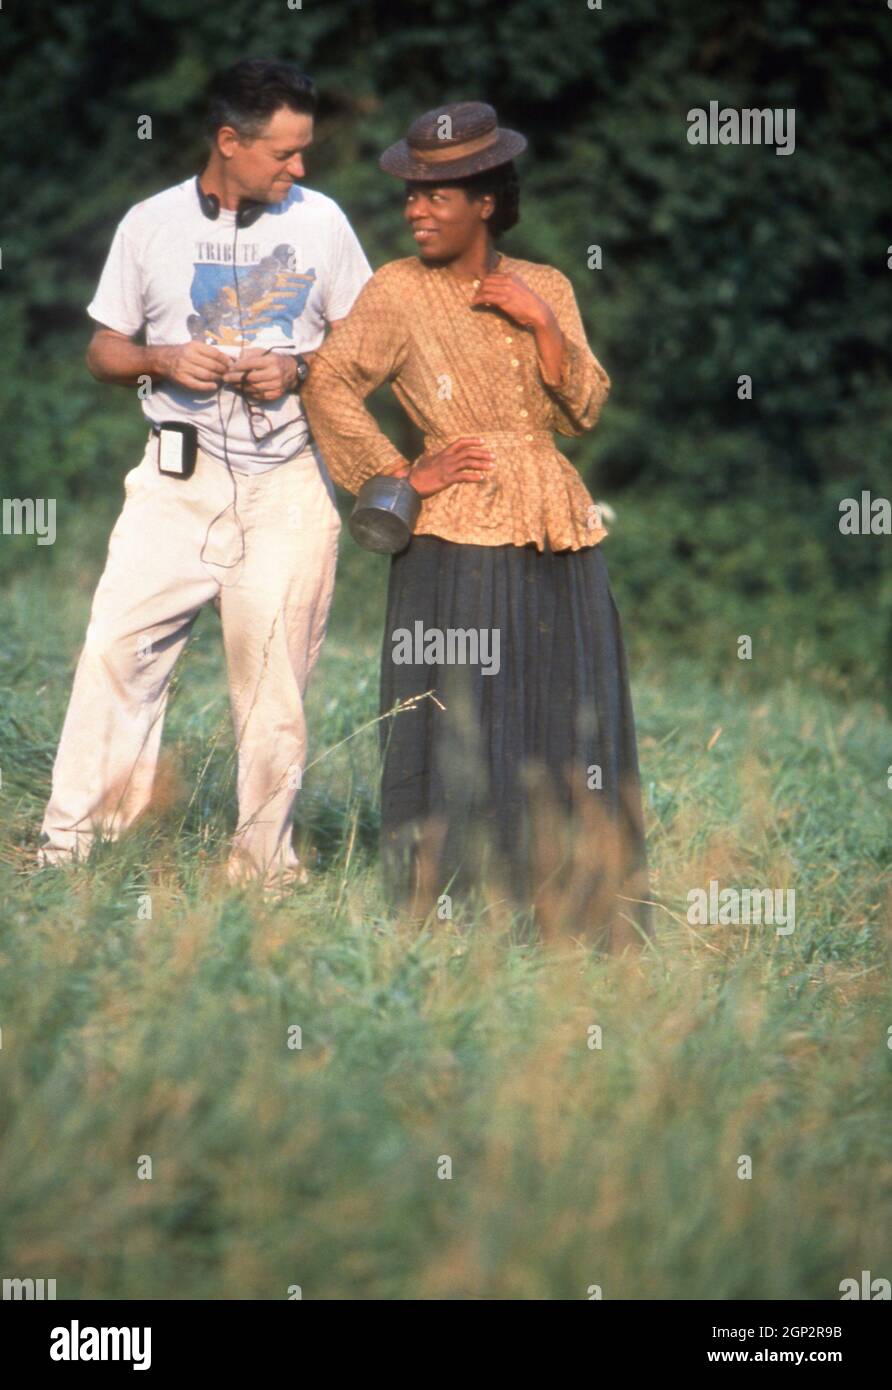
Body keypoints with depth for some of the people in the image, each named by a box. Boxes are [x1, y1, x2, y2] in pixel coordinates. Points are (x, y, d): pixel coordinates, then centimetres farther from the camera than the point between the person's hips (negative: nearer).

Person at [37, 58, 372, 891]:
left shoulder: (319, 221, 5)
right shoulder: (151, 224, 4)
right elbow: (103, 351, 10)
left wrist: (296, 370, -9)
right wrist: (163, 360, -10)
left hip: (288, 485, 0)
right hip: (178, 479, 0)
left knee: (273, 679, 1)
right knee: (116, 647, -9)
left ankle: (262, 861, 11)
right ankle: (69, 845, -3)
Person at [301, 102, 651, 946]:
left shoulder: (545, 289, 11)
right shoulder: (399, 291, -1)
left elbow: (582, 412, 6)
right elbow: (328, 385, -9)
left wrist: (543, 324, -7)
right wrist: (401, 474, -9)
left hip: (559, 536, 4)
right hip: (460, 538, -4)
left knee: (569, 733, 5)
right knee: (457, 734, -6)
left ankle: (578, 926, 11)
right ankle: (441, 929, 0)